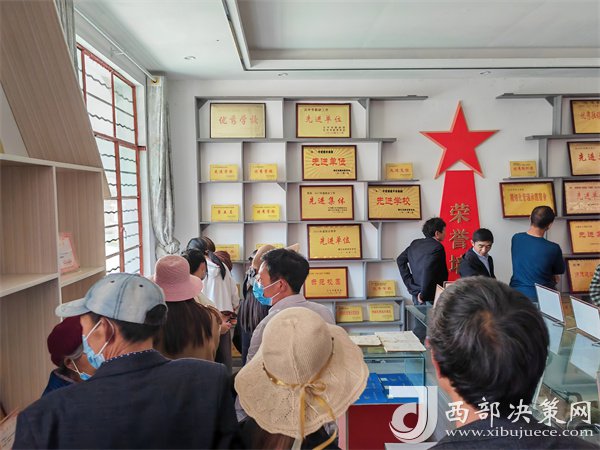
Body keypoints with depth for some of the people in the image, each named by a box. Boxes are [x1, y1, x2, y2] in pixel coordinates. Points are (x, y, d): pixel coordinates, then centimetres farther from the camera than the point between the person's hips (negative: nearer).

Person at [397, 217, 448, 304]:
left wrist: (413, 289, 6)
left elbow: (400, 260, 9)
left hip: (416, 297, 8)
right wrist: (423, 296, -18)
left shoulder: (415, 243, 7)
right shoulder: (437, 247, -15)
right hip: (432, 299, -7)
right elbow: (428, 269, -27)